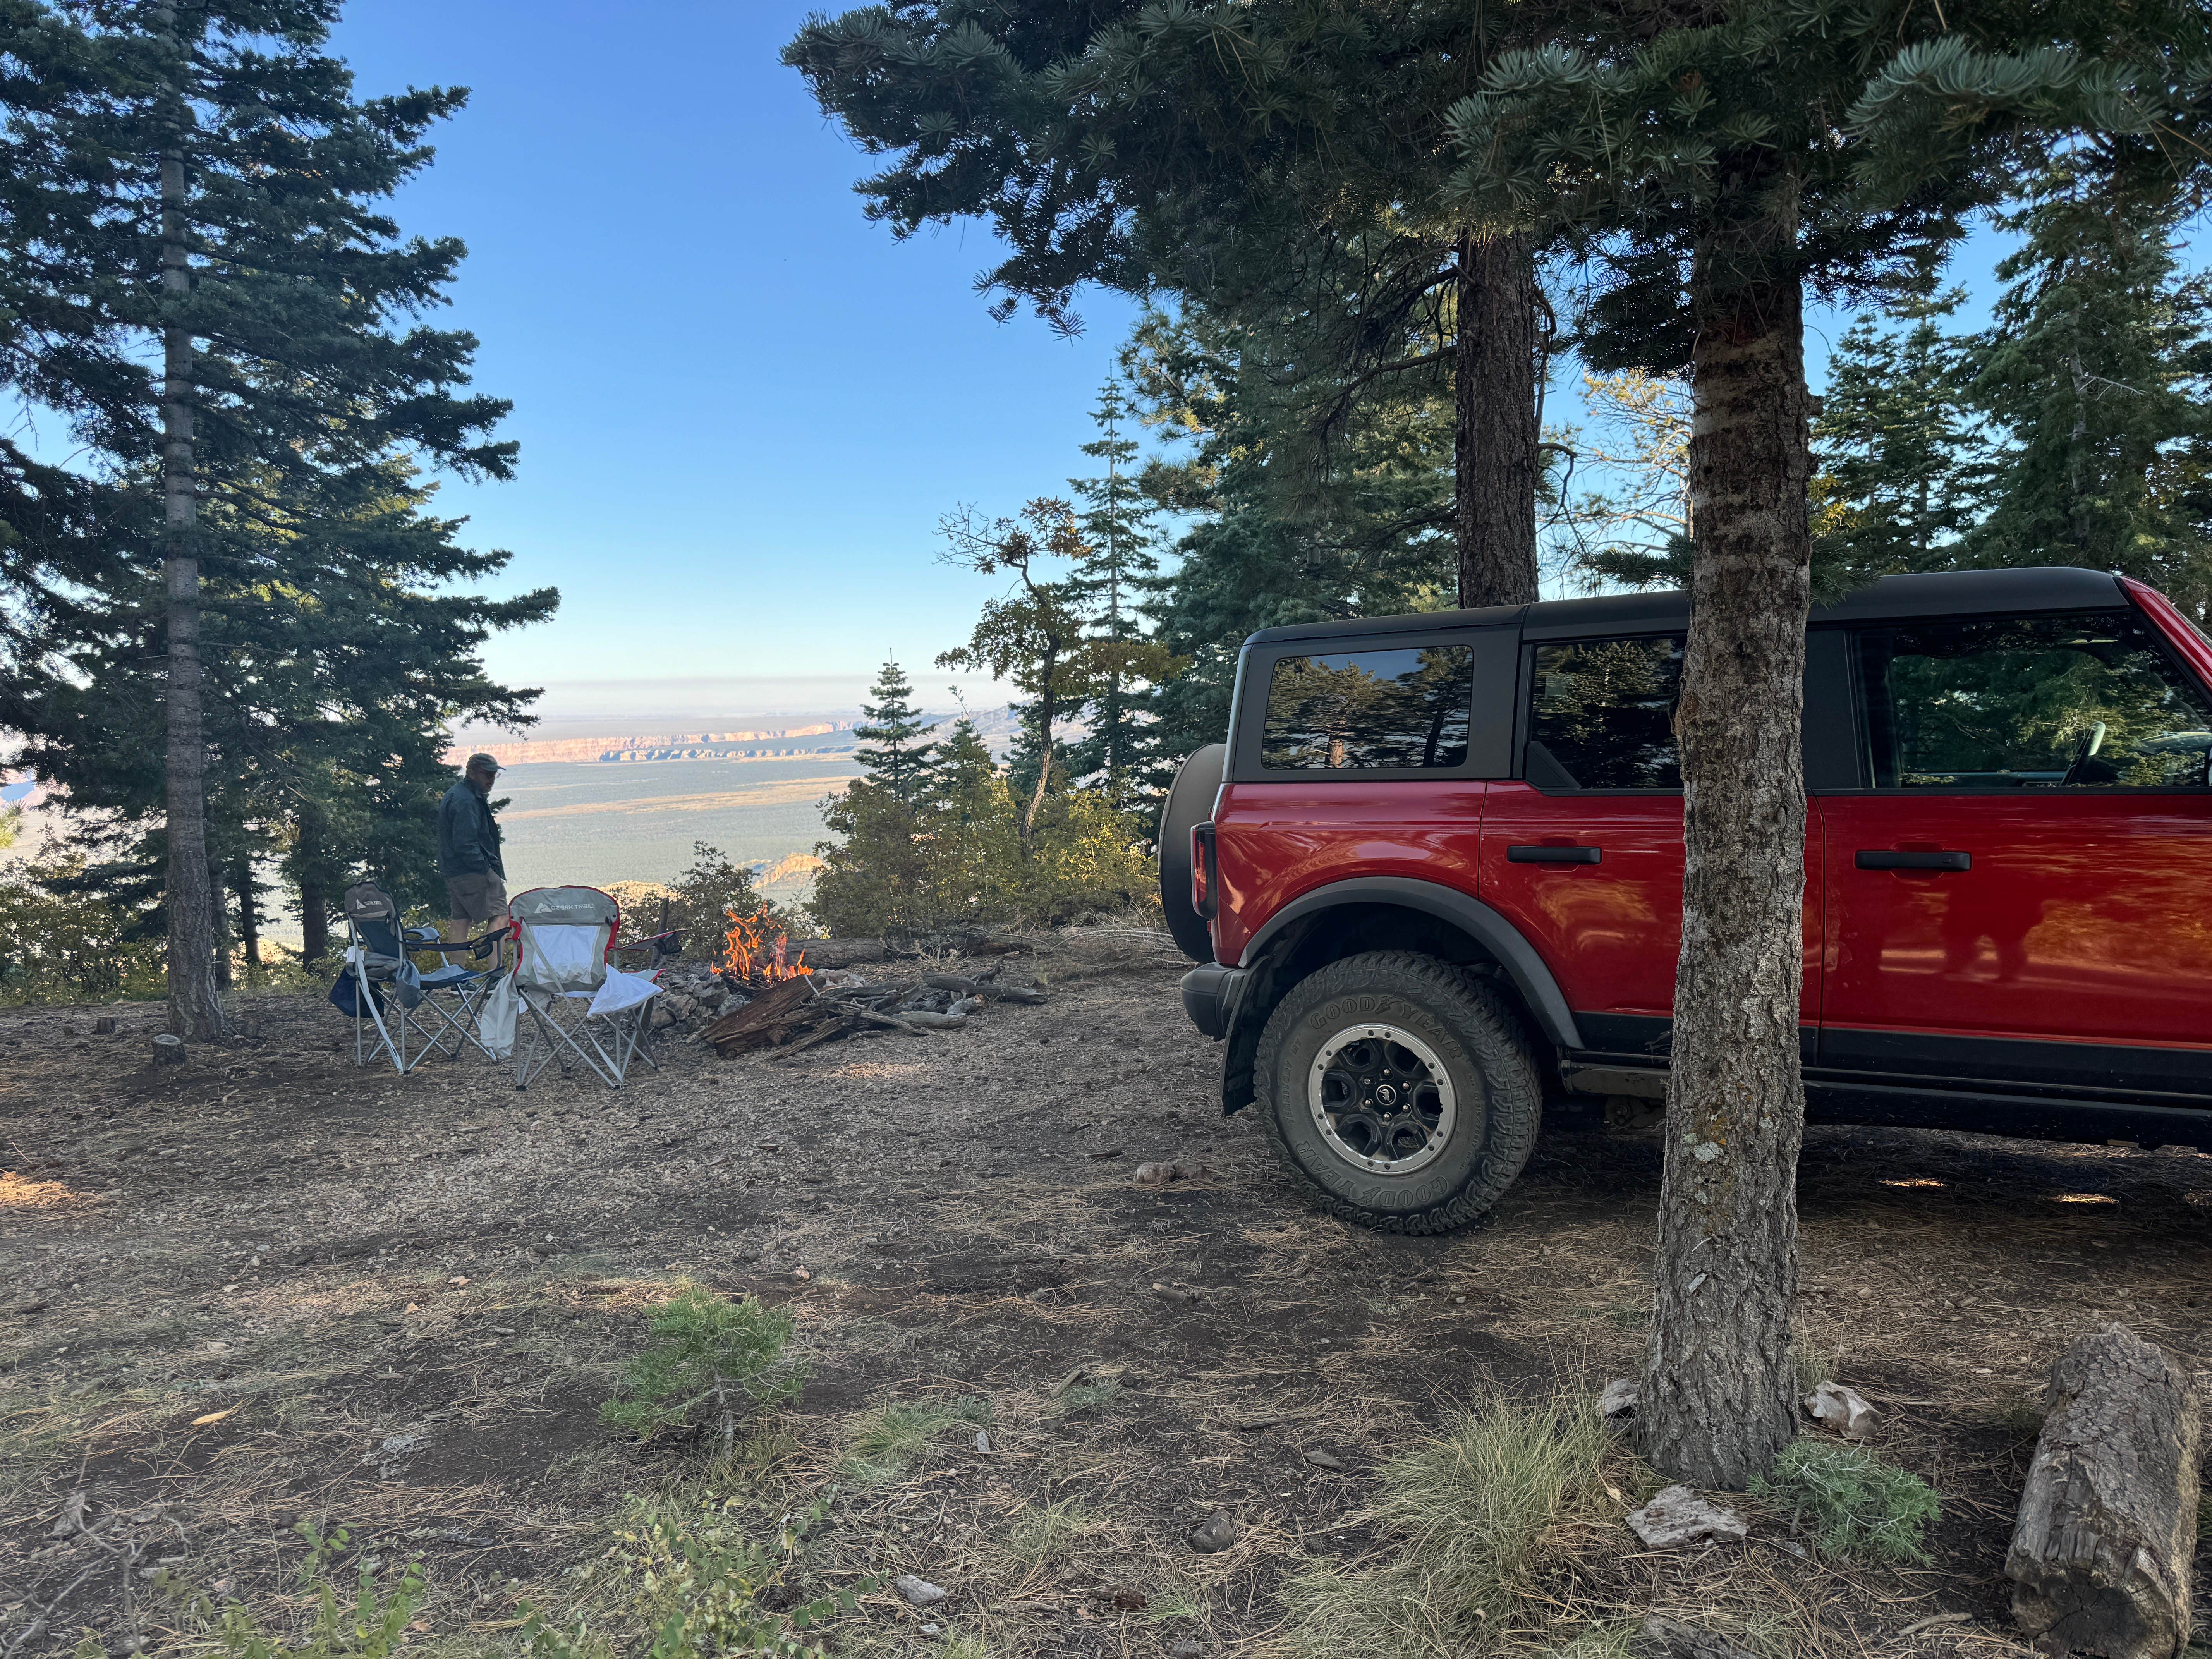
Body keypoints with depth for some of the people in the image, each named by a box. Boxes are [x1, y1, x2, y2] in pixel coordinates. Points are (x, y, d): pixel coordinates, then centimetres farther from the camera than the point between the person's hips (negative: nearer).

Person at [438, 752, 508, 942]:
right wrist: (487, 870, -20)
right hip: (473, 873, -11)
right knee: (500, 916, -13)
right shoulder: (466, 801, -15)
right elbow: (465, 844, -22)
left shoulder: (454, 794, 20)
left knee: (460, 921, 11)